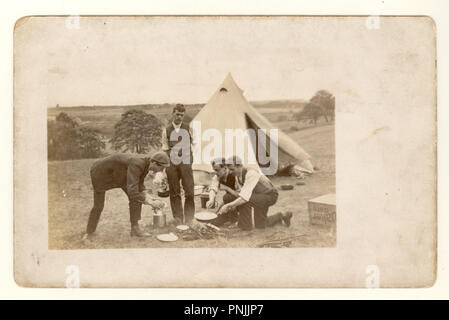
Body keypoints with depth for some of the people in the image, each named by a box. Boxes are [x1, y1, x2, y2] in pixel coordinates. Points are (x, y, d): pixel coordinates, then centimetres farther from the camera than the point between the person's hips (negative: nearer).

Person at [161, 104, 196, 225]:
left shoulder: (188, 128, 7)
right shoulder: (167, 130, 5)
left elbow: (193, 143, 14)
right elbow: (165, 149, 8)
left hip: (185, 163, 0)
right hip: (171, 164, 0)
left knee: (189, 191, -5)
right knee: (174, 192, 4)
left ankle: (188, 218, 5)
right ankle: (178, 217, 12)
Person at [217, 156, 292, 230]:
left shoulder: (251, 174, -36)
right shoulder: (237, 176, -9)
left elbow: (245, 197, -45)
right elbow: (242, 192, 2)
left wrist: (228, 205, -47)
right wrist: (235, 204, -17)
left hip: (269, 195, -9)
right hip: (259, 195, 9)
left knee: (244, 201, -32)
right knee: (260, 225, 13)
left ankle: (245, 225, -11)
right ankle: (280, 217, 35)